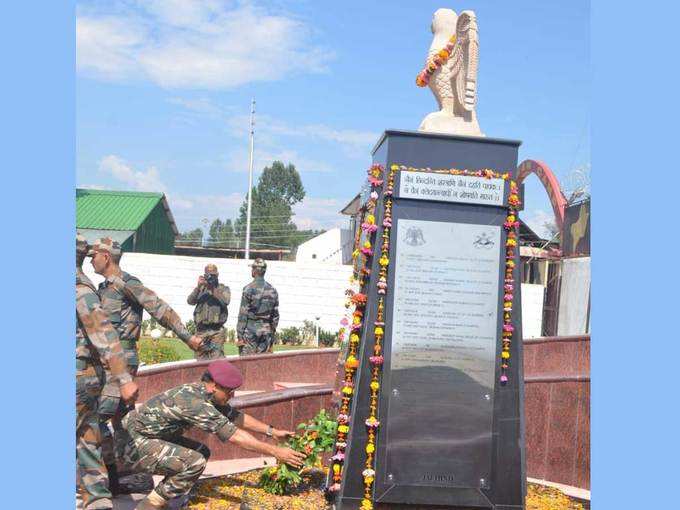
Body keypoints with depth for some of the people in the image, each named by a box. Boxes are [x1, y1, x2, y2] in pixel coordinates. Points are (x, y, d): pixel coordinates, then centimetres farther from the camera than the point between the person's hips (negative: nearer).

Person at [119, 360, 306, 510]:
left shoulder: (205, 394, 0)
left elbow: (235, 416, 12)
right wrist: (275, 451, -27)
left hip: (152, 437, 10)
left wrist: (272, 431, 9)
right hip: (134, 443, -10)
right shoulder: (193, 401, -28)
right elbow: (233, 435, -29)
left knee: (202, 452, 11)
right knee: (194, 462, -23)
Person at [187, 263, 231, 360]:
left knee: (216, 358, -13)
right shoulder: (200, 289, 16)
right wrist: (198, 286, -12)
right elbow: (190, 301, -1)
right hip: (201, 331, 3)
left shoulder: (224, 289, 8)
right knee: (201, 359, 5)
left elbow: (225, 301, -12)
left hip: (217, 331, -3)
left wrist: (213, 288, -16)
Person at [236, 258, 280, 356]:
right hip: (266, 332, 5)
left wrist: (239, 335, -6)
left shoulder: (249, 289, -9)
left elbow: (243, 314, -10)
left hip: (251, 330, -5)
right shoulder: (272, 290, 7)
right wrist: (272, 333, 17)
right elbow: (275, 315, 9)